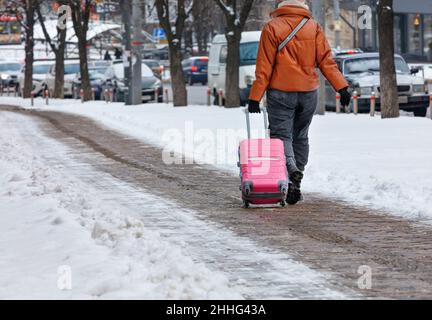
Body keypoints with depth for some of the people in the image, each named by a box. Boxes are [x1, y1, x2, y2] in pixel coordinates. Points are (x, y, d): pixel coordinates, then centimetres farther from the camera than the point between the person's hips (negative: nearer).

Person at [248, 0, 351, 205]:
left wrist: (255, 97, -4)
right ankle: (296, 184, 16)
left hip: (281, 92, -3)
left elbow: (264, 67, -7)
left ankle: (291, 170, -29)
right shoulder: (314, 28, 3)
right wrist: (342, 87, -4)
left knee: (281, 134, -2)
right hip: (309, 92, 3)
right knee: (300, 137, 14)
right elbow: (326, 60, -3)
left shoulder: (272, 28, -5)